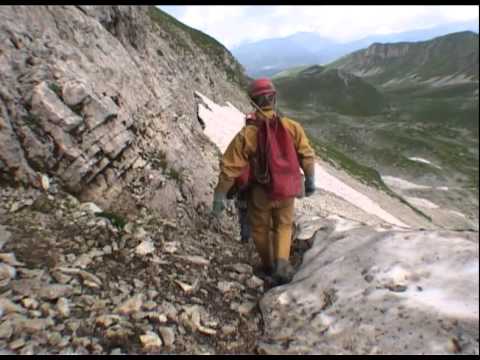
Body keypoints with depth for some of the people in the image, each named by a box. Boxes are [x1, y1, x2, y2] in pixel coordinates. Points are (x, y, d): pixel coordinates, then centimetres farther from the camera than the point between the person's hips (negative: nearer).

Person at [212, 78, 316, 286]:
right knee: (283, 226, 24)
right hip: (287, 191, 2)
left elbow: (229, 168, -15)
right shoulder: (292, 127, -11)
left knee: (260, 228, 22)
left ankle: (269, 266, 40)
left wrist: (219, 197, -7)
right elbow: (307, 156, -3)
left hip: (260, 193, -1)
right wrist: (310, 181, 13)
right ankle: (282, 263, 6)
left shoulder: (246, 134, -17)